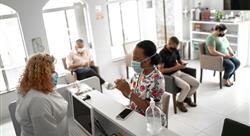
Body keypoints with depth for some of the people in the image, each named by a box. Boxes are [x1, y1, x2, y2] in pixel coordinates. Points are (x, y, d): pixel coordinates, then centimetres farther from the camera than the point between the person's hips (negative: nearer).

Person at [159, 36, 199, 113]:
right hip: (170, 76, -7)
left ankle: (187, 97, 20)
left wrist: (183, 64, -5)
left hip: (179, 72, 7)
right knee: (186, 87, -27)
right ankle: (179, 102, 1)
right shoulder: (162, 53, -16)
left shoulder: (175, 51, 6)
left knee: (196, 83, -5)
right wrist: (175, 68, -23)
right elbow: (161, 70, -19)